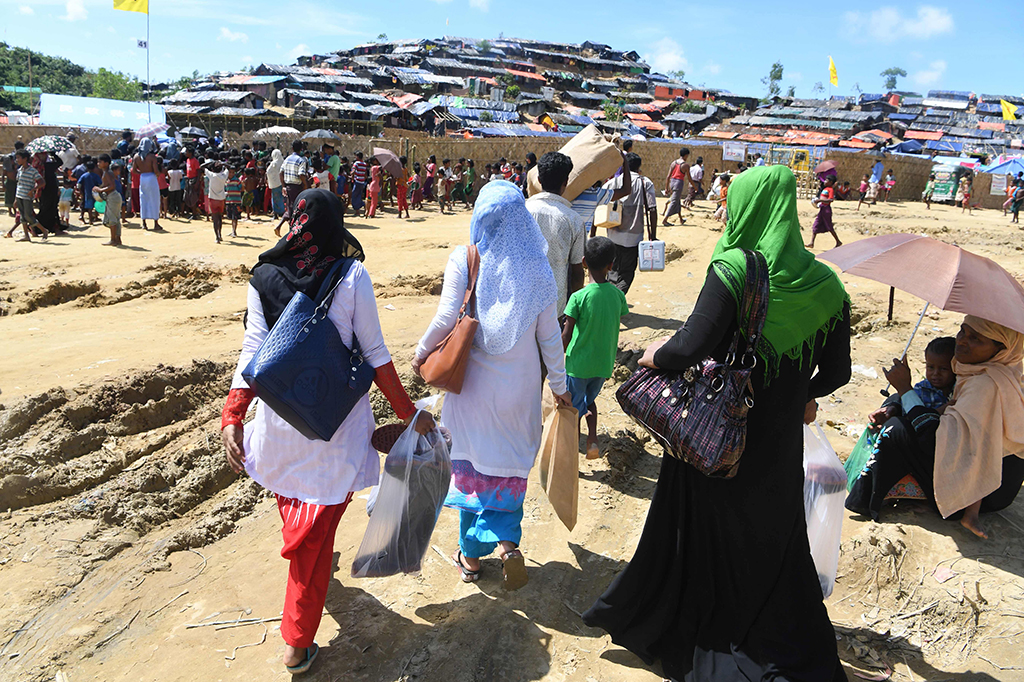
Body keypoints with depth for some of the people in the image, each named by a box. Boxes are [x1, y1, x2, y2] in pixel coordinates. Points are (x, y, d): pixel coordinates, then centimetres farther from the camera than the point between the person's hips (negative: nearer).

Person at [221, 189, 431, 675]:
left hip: (279, 416, 4)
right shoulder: (352, 276, -11)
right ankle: (299, 643, 18)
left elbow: (253, 350, -8)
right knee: (318, 523, 9)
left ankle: (310, 589, 57)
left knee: (293, 503, 28)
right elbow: (374, 353, -10)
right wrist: (408, 411, -2)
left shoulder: (264, 277, -3)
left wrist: (232, 416, -7)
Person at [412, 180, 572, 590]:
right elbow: (549, 334, -2)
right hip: (520, 384, 1)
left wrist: (421, 352, 7)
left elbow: (446, 318, -11)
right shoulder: (536, 268, -5)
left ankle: (472, 555, 26)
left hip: (474, 380, -1)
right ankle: (508, 541, 4)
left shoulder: (463, 261, -11)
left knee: (472, 462, 13)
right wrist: (558, 384, 9)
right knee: (510, 462, 18)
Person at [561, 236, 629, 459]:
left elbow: (566, 336, -15)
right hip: (603, 364, 4)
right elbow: (615, 333, 4)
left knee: (574, 410, 11)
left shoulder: (579, 297, -19)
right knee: (589, 400, 28)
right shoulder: (618, 295, -6)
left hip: (579, 365, -4)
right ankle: (592, 440, 16)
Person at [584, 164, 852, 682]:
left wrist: (656, 353, -7)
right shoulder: (823, 283, -5)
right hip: (779, 439, 4)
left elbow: (692, 346, -27)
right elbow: (837, 370, 2)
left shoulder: (734, 269, -20)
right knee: (773, 535, 21)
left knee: (699, 528, 15)